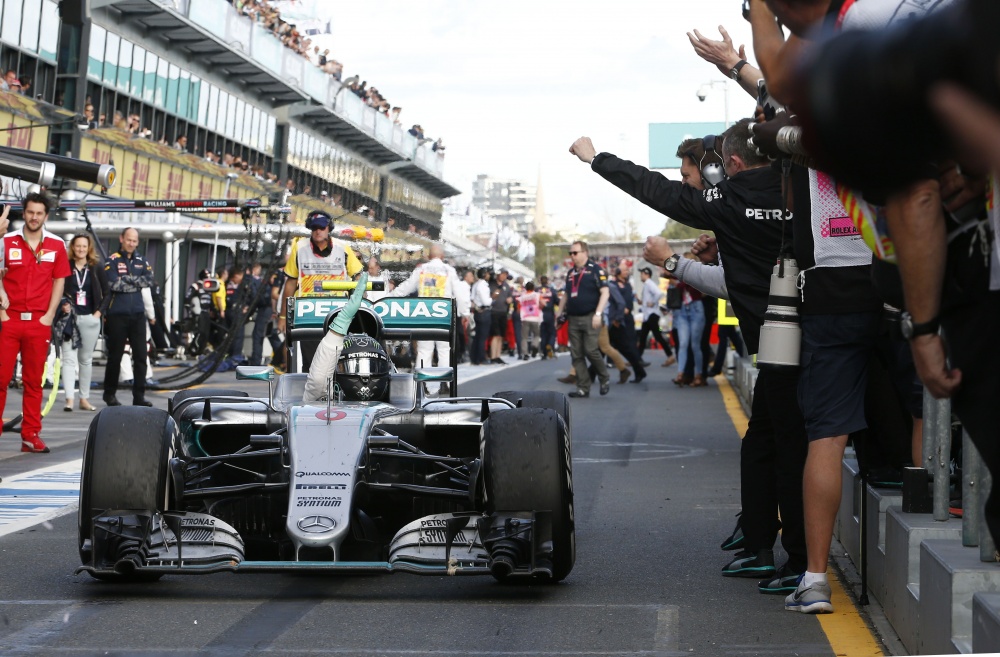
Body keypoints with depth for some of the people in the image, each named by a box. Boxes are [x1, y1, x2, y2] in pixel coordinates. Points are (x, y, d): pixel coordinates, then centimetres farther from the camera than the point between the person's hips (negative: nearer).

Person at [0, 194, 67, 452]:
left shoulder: (56, 245, 6)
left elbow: (59, 281, 9)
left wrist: (49, 315, 0)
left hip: (39, 322, 1)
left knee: (34, 380, 5)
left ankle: (31, 434, 9)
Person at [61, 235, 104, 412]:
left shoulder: (96, 270, 7)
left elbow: (106, 293, 11)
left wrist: (99, 311, 1)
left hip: (90, 319, 3)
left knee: (86, 359, 10)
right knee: (69, 358, -9)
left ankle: (84, 398, 17)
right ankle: (69, 399, -14)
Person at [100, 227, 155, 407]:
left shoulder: (141, 261, 14)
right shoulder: (112, 261, -2)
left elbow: (149, 280, -3)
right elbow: (115, 284, -16)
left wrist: (128, 280, -12)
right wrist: (138, 282, -6)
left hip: (137, 314, 4)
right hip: (117, 315, -4)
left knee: (140, 356, 0)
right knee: (115, 356, 4)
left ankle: (139, 396, 4)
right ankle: (110, 394, 16)